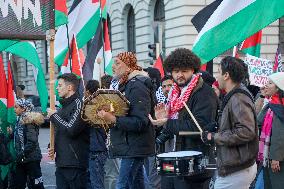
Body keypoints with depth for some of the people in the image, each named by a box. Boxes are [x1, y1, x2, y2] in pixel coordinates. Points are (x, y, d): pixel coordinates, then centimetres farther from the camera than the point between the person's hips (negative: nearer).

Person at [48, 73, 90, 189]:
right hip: (61, 162, 9)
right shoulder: (65, 105, 19)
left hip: (75, 163, -9)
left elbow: (71, 130, -21)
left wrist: (54, 116, -8)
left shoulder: (78, 104, -10)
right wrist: (54, 147, 12)